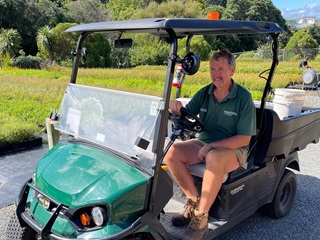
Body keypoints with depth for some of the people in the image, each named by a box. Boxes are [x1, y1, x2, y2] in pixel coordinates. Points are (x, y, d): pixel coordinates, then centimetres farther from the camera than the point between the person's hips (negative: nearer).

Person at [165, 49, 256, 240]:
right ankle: (194, 201, -4)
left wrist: (212, 146, -23)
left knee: (215, 158, -38)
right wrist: (177, 109, -24)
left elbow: (244, 139, -13)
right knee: (172, 152, -19)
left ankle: (200, 218, -24)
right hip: (204, 144, 5)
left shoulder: (244, 97, -10)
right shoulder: (204, 93, 2)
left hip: (234, 149, -5)